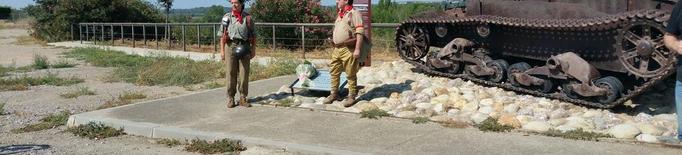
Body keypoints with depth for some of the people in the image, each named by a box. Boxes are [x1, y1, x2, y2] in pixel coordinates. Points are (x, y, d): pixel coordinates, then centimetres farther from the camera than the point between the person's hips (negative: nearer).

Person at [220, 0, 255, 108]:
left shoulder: (248, 18, 5)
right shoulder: (227, 17, 5)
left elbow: (253, 36, 8)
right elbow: (222, 35, 5)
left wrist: (253, 50, 2)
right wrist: (222, 51, -1)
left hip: (244, 49, 0)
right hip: (231, 48, 0)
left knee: (244, 75, 1)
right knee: (230, 74, 0)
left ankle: (243, 98, 10)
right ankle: (230, 99, 8)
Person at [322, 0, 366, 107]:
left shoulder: (354, 14, -8)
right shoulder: (340, 15, 19)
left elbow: (360, 32, -15)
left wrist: (357, 49, -21)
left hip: (348, 50, -8)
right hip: (337, 49, 8)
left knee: (351, 75, 0)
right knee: (334, 72, 13)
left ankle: (352, 96, 9)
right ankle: (334, 93, 25)